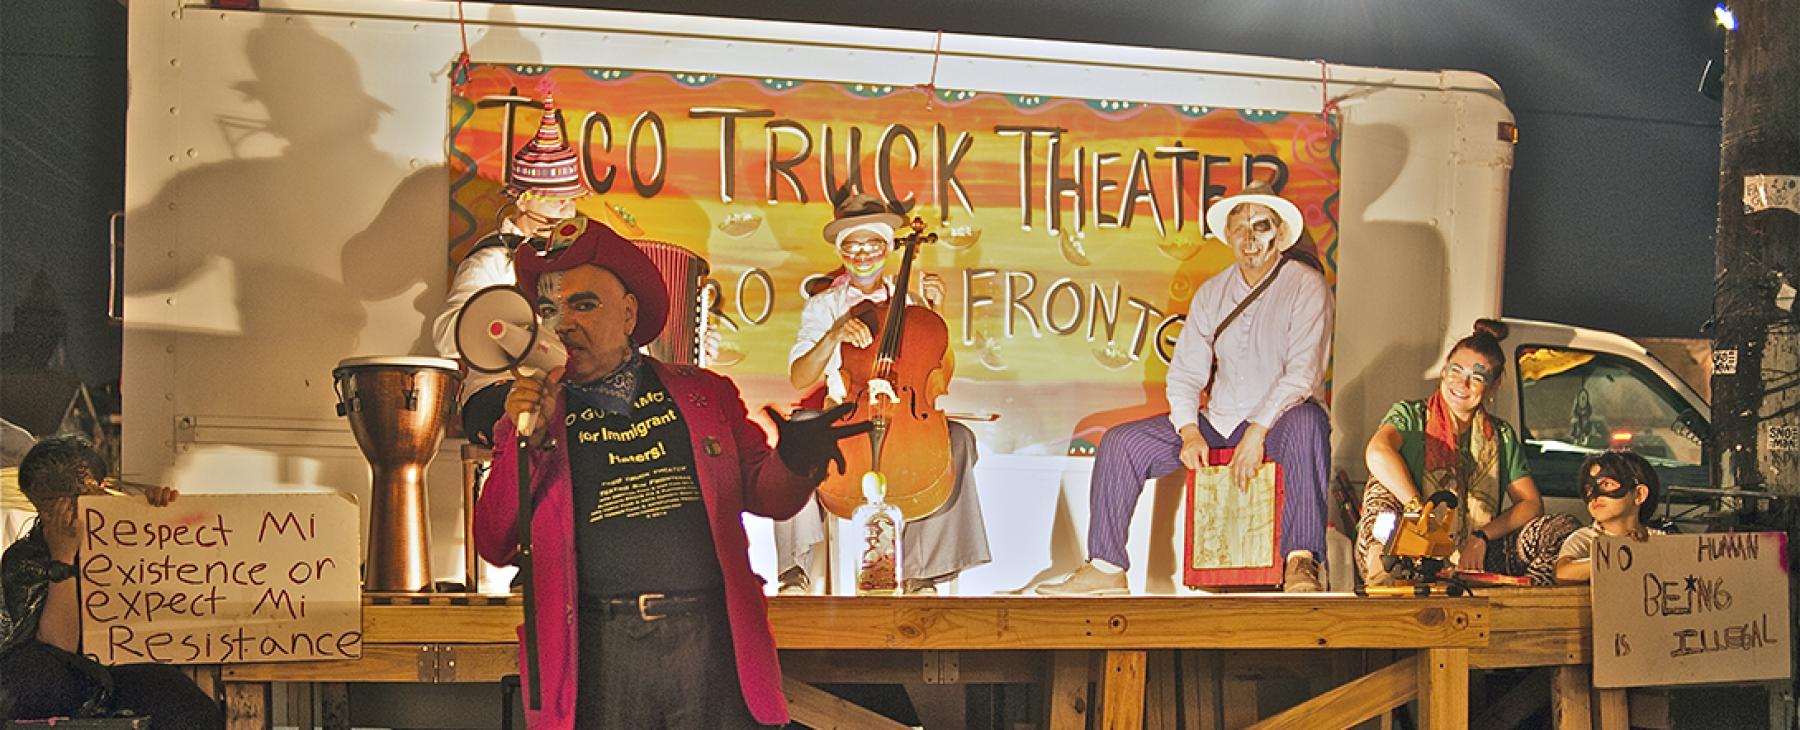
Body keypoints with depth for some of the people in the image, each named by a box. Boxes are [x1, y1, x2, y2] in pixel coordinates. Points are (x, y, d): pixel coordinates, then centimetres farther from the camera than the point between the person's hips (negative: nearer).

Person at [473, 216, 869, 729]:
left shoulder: (705, 394, 14)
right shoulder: (530, 415, 13)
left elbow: (766, 495, 14)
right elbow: (496, 548, 5)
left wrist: (795, 461, -8)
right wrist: (527, 439, -5)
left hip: (711, 636, 1)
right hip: (597, 650, 0)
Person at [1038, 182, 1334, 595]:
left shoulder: (1306, 287, -6)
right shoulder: (1211, 294, 10)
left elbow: (1302, 374, -16)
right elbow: (1185, 373, 9)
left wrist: (1257, 432, -26)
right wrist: (1190, 433, -9)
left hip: (1276, 421, -5)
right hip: (1217, 421, 6)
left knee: (1306, 421, -41)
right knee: (1122, 442, -8)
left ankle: (1302, 563, -44)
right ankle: (1106, 568, -7)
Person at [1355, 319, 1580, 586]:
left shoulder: (1502, 436, 15)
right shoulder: (1411, 415, 2)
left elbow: (1531, 504, 5)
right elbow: (1377, 452, -22)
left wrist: (1481, 538, -11)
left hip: (1476, 557, 3)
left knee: (1563, 526, -14)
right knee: (1384, 487, -30)